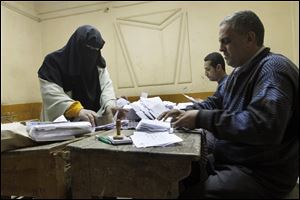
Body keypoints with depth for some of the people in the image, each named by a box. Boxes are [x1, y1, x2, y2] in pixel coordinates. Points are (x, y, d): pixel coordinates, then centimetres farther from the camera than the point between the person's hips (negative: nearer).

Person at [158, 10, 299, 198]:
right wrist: (186, 113, 0)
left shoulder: (273, 68, -18)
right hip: (230, 160, 9)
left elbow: (263, 126, -33)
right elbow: (218, 105, 16)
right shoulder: (241, 71, 13)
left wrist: (201, 118, -26)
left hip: (261, 172, -8)